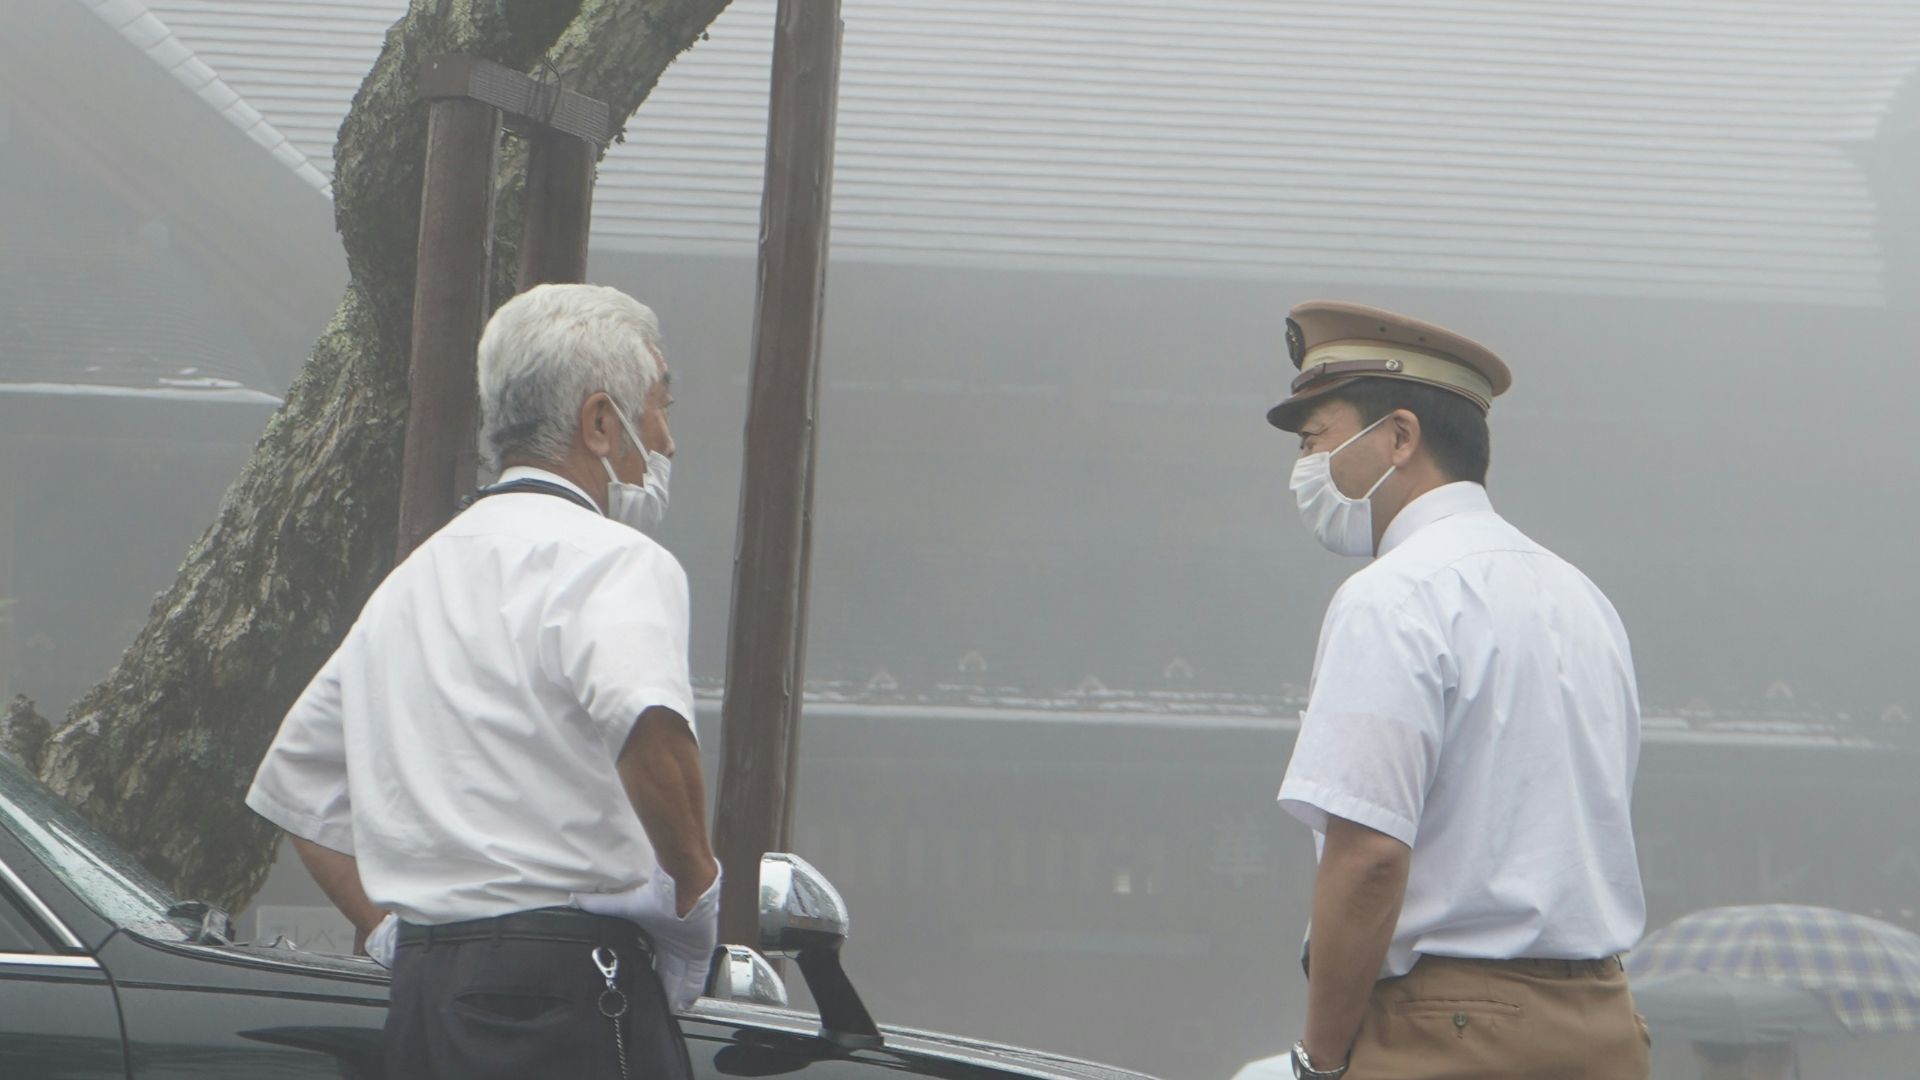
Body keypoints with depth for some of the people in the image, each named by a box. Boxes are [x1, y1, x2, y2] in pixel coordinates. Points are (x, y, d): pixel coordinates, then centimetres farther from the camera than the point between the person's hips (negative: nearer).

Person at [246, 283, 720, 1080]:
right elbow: (645, 719, -27)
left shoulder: (414, 577, 21)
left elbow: (297, 786, 28)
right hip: (570, 988, -8)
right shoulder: (611, 559, -6)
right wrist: (696, 886, -13)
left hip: (424, 986, 8)